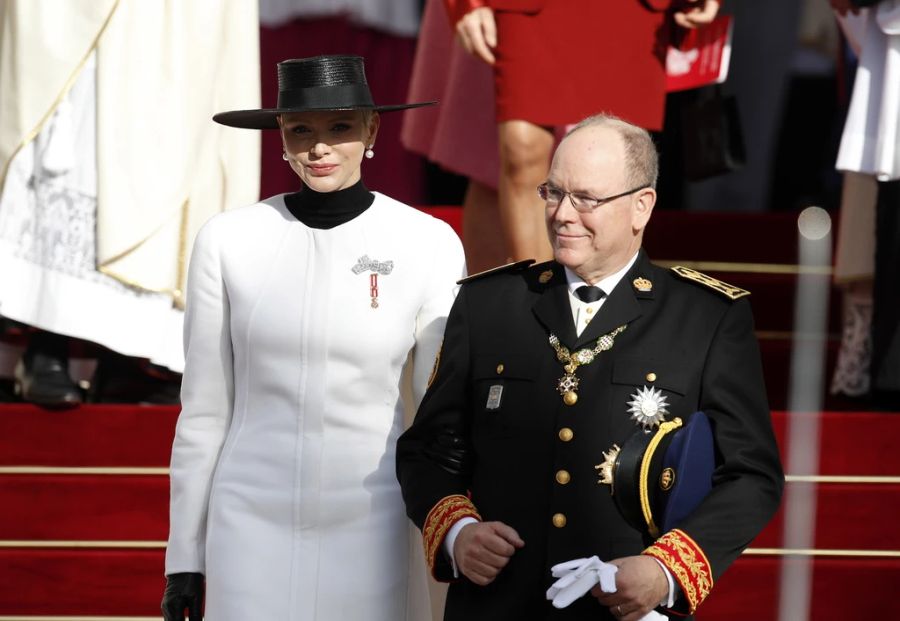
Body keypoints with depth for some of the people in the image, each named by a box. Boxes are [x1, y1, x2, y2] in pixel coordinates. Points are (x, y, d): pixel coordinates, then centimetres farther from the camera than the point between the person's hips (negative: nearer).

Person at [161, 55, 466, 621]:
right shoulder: (227, 241, -2)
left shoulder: (429, 245, -4)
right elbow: (204, 411, 4)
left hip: (371, 530, -1)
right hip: (252, 531, 1)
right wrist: (184, 557, 6)